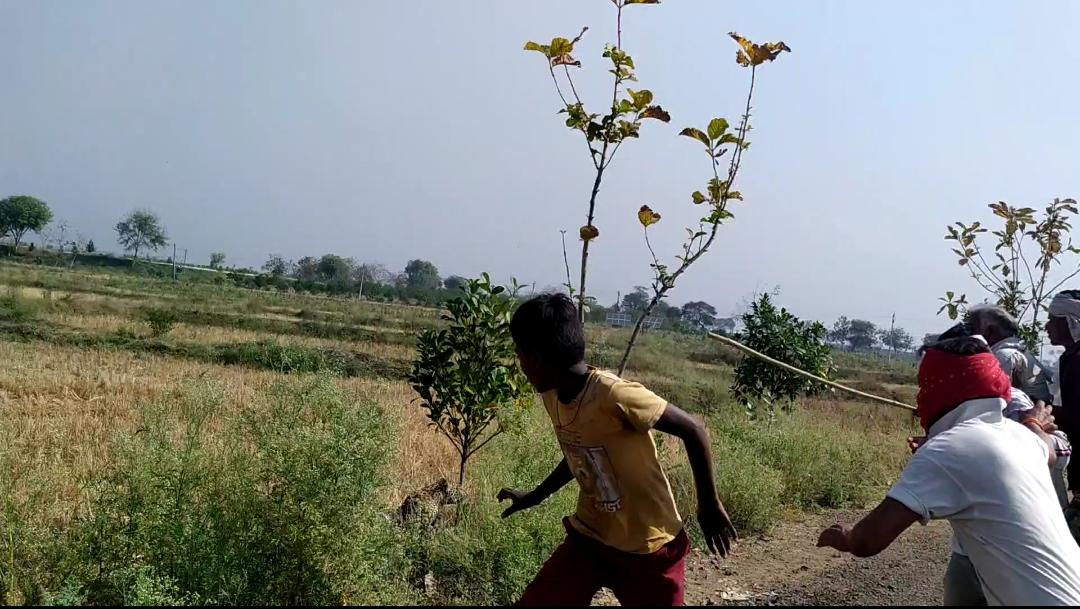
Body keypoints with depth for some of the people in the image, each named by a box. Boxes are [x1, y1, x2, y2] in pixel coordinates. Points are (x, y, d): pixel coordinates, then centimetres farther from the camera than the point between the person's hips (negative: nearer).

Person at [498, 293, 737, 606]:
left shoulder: (614, 395, -28)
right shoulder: (552, 395, -4)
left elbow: (693, 431, -19)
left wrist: (709, 505, -10)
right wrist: (536, 496, 23)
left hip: (647, 547, -6)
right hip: (589, 537, 6)